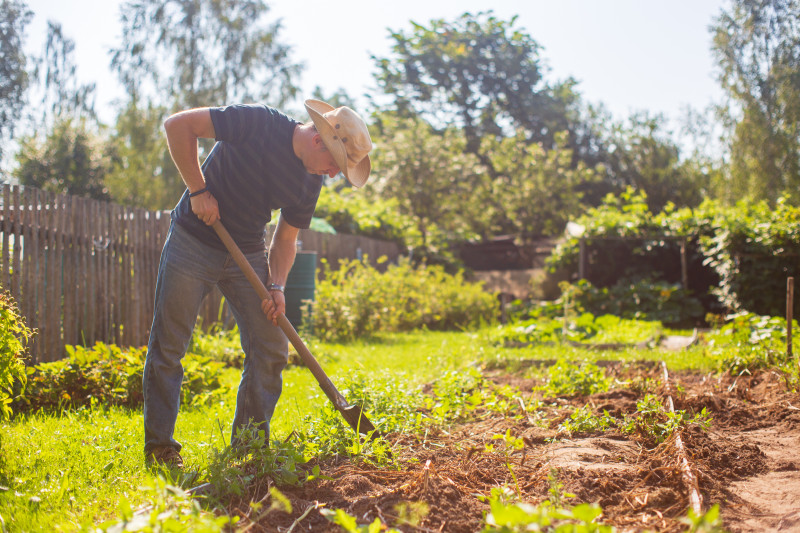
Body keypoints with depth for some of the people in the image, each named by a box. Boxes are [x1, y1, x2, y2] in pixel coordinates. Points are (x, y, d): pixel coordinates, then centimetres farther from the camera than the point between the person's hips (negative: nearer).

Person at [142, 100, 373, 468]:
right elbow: (178, 124, -18)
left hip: (248, 254, 6)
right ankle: (159, 446, 9)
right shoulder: (258, 123, -20)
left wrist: (277, 286, -9)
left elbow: (285, 237, 7)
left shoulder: (310, 183, -2)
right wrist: (198, 189, -21)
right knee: (169, 346, -3)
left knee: (271, 350, 0)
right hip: (193, 241, -5)